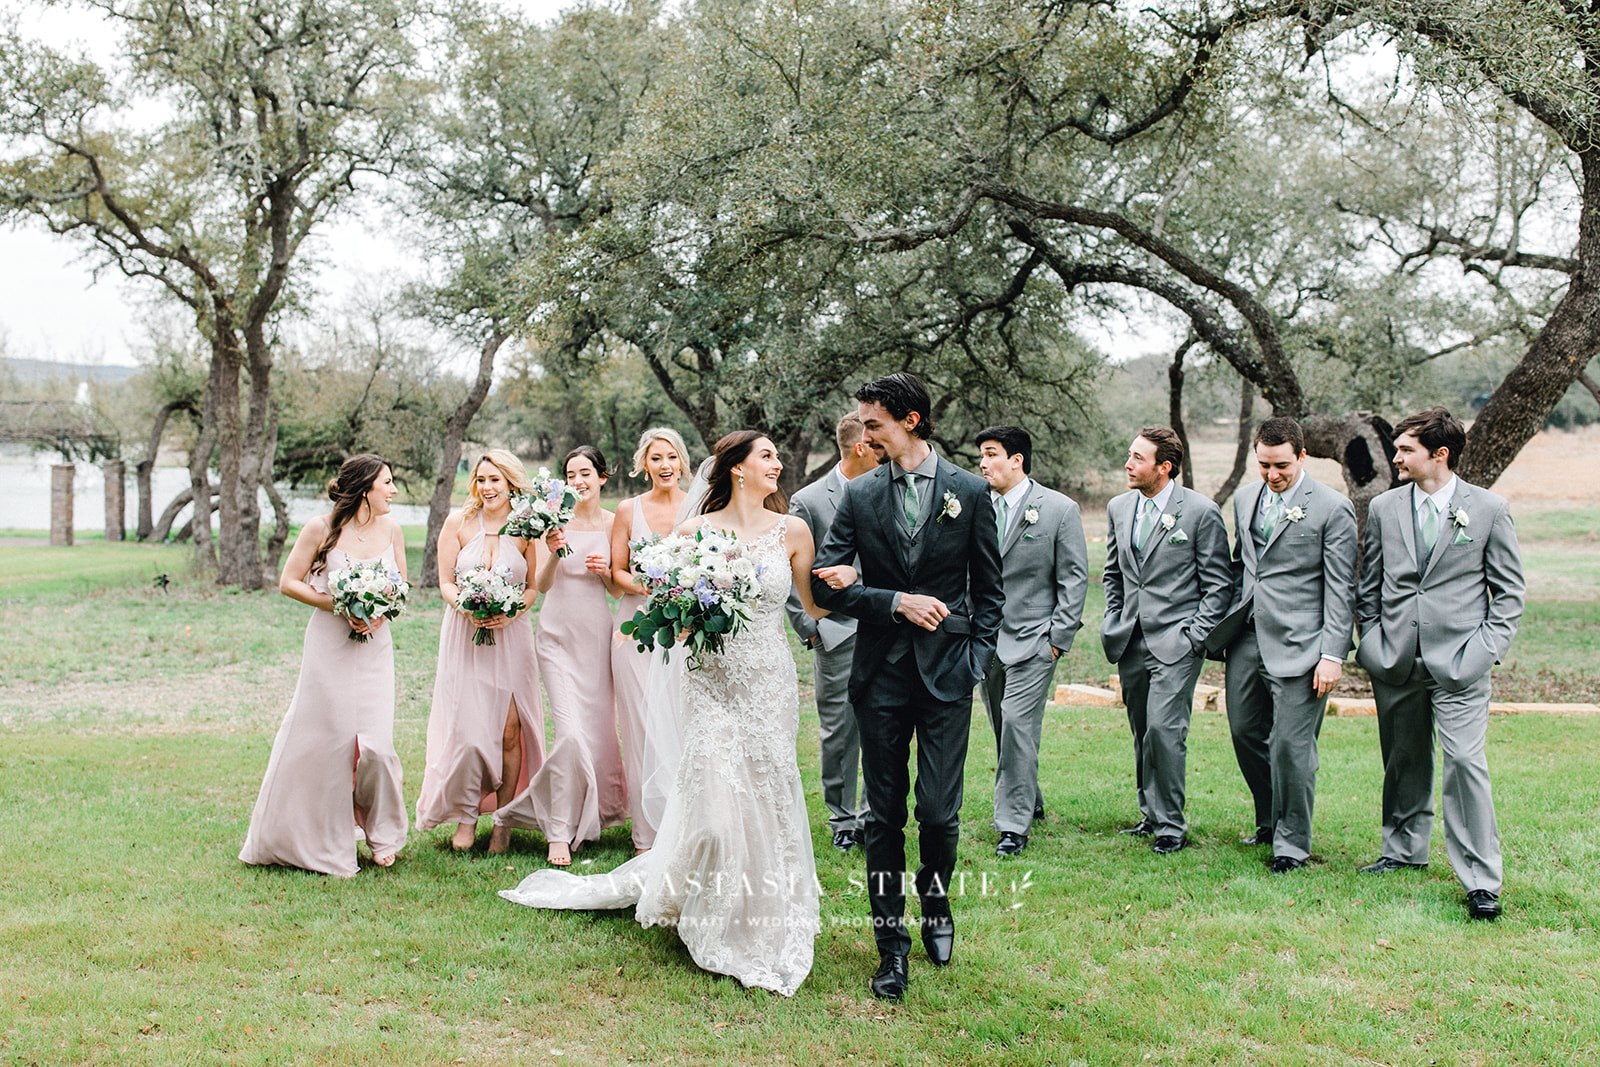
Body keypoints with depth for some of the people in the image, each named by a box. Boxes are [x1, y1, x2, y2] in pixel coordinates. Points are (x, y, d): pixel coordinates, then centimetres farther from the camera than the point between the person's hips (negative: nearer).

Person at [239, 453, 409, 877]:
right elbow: (289, 583, -3)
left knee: (375, 743, -5)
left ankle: (381, 832, 17)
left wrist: (381, 614, -8)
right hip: (329, 646, -2)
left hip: (375, 646, 3)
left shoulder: (391, 530, 6)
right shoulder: (321, 529, -6)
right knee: (319, 738, 1)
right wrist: (338, 605, -14)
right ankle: (314, 840, 17)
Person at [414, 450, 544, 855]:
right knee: (465, 726, -3)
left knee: (509, 728, -4)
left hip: (510, 635, 0)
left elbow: (533, 587, 4)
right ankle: (465, 815, 13)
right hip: (463, 635, 0)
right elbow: (445, 582, 2)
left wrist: (510, 612, -14)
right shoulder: (458, 522, 1)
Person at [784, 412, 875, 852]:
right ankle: (843, 820, 16)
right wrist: (809, 627, -4)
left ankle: (875, 815, 18)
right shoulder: (808, 501, -3)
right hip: (837, 633, -2)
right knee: (838, 732, 5)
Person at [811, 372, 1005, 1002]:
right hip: (881, 673, 1)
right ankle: (891, 943, 15)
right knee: (885, 814, 5)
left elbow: (989, 590, 8)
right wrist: (896, 602, -12)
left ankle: (935, 903, 29)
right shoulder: (859, 496, 4)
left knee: (939, 811, 0)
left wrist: (975, 659, 0)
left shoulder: (970, 492, 2)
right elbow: (824, 584, -1)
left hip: (946, 672, -1)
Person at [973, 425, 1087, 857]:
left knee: (1018, 726, -11)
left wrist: (1058, 638, -8)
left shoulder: (1060, 510, -4)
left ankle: (1014, 825, -3)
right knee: (1004, 730, 12)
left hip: (1032, 639, -5)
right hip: (984, 638, 5)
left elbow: (1074, 578, -3)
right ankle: (1030, 802, 32)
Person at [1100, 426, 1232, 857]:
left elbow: (1219, 584, -4)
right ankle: (1151, 815, 24)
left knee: (1163, 727, -14)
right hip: (1131, 642, 6)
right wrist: (1113, 624, 13)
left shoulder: (1201, 512, -8)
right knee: (1142, 733, 11)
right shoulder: (1119, 508, 9)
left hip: (1176, 642, -6)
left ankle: (1170, 826, -3)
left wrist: (1193, 636, -10)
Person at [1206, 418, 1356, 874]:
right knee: (1245, 732, 12)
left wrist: (1333, 655, -13)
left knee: (1290, 744, -5)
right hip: (1247, 638, 6)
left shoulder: (1332, 508, -7)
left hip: (1297, 643, -6)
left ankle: (1292, 843, 9)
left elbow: (1340, 590, -8)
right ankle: (1270, 821, 32)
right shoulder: (1244, 499, 11)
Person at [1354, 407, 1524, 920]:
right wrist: (1371, 639, 6)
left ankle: (1481, 879, -4)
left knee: (1465, 762, -10)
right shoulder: (1383, 507, 8)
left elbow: (1509, 589, 3)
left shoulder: (1489, 508, 0)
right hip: (1395, 661, 4)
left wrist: (1488, 647, -6)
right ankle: (1404, 850, 31)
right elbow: (1369, 585, 15)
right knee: (1403, 759, 13)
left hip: (1458, 662, -3)